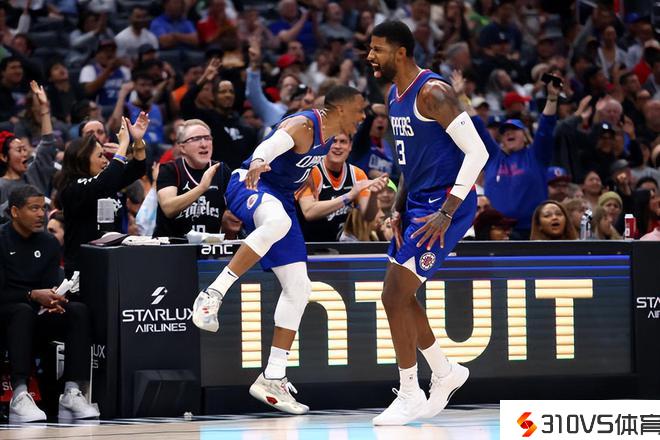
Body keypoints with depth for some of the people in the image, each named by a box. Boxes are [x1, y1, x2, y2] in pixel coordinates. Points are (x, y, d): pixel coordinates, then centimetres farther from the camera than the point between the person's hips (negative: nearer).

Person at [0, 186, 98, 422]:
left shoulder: (49, 243, 9)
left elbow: (52, 286, 3)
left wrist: (53, 300, -22)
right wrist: (33, 296, -29)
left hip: (38, 311, 5)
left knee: (79, 310, -21)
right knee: (23, 311, -39)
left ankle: (72, 393, -32)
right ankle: (19, 396, -48)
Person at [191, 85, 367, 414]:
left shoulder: (329, 134, 9)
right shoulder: (303, 126, -19)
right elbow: (273, 143, -40)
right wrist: (258, 162, -61)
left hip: (281, 198, 9)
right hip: (250, 186, -9)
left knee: (298, 288, 1)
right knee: (277, 221, -45)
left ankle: (273, 378, 5)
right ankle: (214, 293, -39)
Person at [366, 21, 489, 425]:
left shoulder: (433, 92, -19)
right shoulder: (395, 96, 11)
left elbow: (477, 152, -23)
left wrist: (446, 213, -24)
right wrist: (399, 209, 10)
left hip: (446, 206, -10)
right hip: (418, 204, 10)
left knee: (395, 297, -11)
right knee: (399, 296, 14)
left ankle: (410, 397, -1)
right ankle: (446, 372, 29)